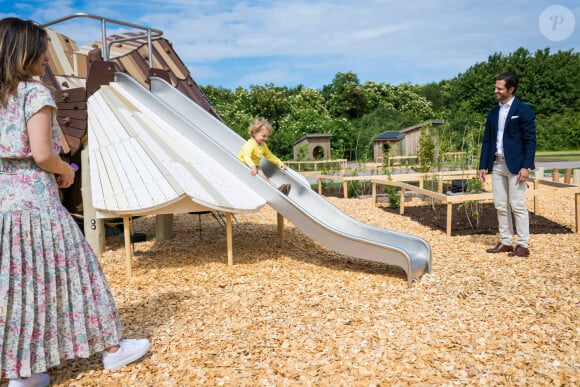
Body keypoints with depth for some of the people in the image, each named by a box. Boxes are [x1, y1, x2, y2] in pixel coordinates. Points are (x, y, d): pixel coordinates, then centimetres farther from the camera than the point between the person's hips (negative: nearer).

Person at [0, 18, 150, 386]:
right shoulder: (35, 92, -10)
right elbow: (42, 155, -18)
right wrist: (67, 171, 1)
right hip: (35, 199, -7)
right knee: (70, 270, 4)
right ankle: (112, 347, 19)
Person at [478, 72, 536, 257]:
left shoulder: (524, 110, -3)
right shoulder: (493, 113, 13)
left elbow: (530, 140, -8)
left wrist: (526, 166, -16)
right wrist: (483, 165, 8)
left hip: (515, 165, -6)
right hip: (497, 164, 6)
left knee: (517, 205, -4)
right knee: (500, 206, 8)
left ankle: (523, 245, 4)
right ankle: (505, 242, 16)